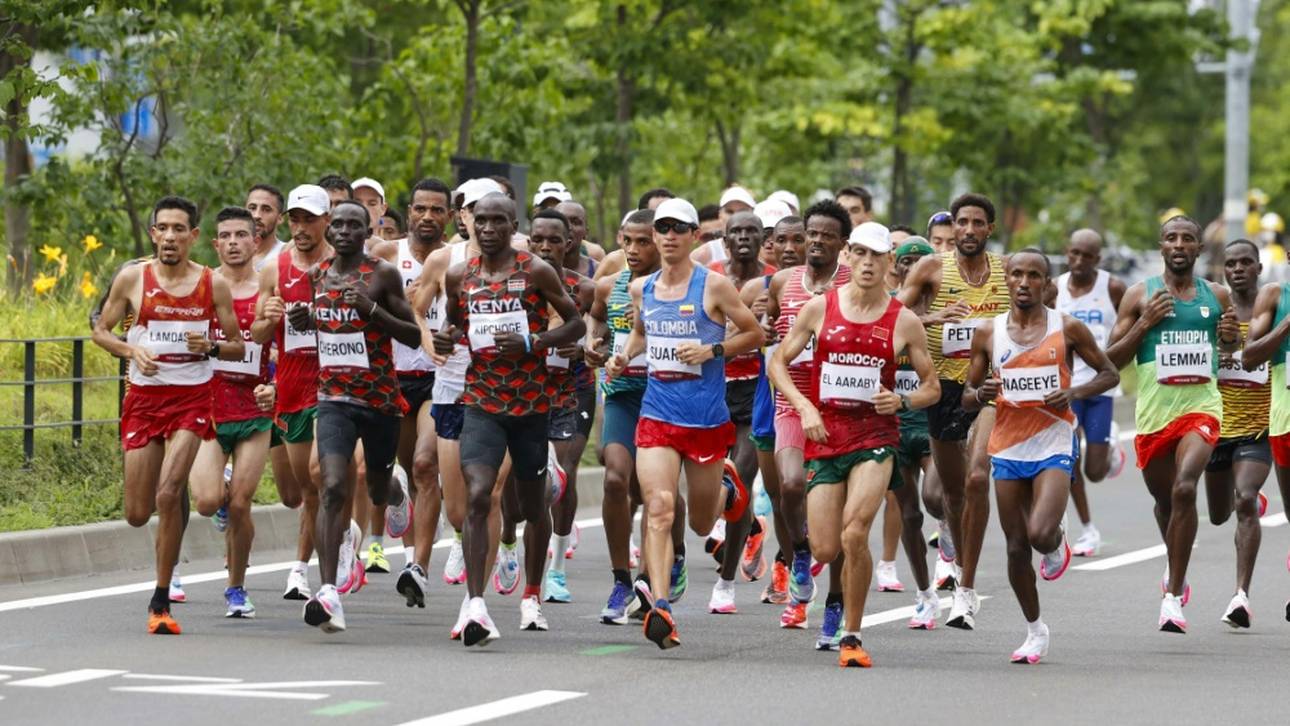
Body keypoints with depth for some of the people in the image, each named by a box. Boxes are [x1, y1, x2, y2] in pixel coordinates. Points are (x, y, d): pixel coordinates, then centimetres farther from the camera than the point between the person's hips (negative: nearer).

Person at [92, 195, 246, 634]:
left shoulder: (214, 285, 0)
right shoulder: (132, 279, 0)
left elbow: (238, 348, 7)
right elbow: (100, 331, 9)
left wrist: (209, 347, -14)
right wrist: (131, 351, -10)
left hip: (192, 396, -2)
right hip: (144, 396, 2)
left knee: (168, 495, -19)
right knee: (137, 515, 3)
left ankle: (161, 601, -7)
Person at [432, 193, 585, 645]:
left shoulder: (535, 271, -3)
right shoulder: (459, 276, 6)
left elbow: (576, 324, 1)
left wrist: (531, 343, -15)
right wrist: (446, 337, -1)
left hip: (531, 401, -1)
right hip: (482, 402, 1)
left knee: (532, 502, 13)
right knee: (477, 497, -18)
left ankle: (531, 596, 35)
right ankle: (475, 606, -24)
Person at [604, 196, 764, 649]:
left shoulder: (714, 286, -6)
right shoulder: (641, 289, 7)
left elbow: (755, 334, 1)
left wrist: (712, 350, -13)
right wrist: (624, 357, 7)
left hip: (707, 417, -2)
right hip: (656, 415, 2)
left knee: (701, 523, 13)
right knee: (659, 507, -18)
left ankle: (725, 486, 49)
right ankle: (660, 606, -24)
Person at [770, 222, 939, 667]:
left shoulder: (904, 322, 2)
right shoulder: (819, 308, 3)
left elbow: (932, 387, 11)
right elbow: (778, 362, 9)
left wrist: (902, 402, -10)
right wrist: (804, 407, -5)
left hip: (876, 436, -2)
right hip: (824, 436, 2)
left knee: (854, 534, -20)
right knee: (825, 551, -1)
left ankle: (851, 636, -7)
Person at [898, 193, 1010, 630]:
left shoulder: (1009, 272, 4)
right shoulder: (932, 268, -1)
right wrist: (933, 318, -25)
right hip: (945, 385, 1)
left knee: (978, 476, -21)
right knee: (953, 489, 14)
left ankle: (967, 589, -18)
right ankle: (961, 566, 41)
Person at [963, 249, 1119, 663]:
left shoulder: (1068, 329, -2)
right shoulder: (988, 334, 4)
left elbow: (1109, 374, 7)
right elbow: (967, 397, 11)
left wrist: (1075, 393, -12)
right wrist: (981, 395, -14)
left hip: (1054, 446, -3)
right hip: (1008, 449, 3)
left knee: (1041, 534, -22)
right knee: (1016, 547, 5)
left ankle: (1057, 543, 16)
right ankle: (1035, 631, 22)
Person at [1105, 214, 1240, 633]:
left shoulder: (1217, 296, 7)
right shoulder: (1140, 295, 1)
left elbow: (1229, 346, 24)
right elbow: (1112, 359, 0)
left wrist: (1232, 336, 0)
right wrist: (1145, 323, -13)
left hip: (1201, 405, -1)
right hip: (1154, 410, 1)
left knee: (1185, 488, -23)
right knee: (1164, 499, 16)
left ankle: (1173, 595, -19)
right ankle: (1176, 568, 47)